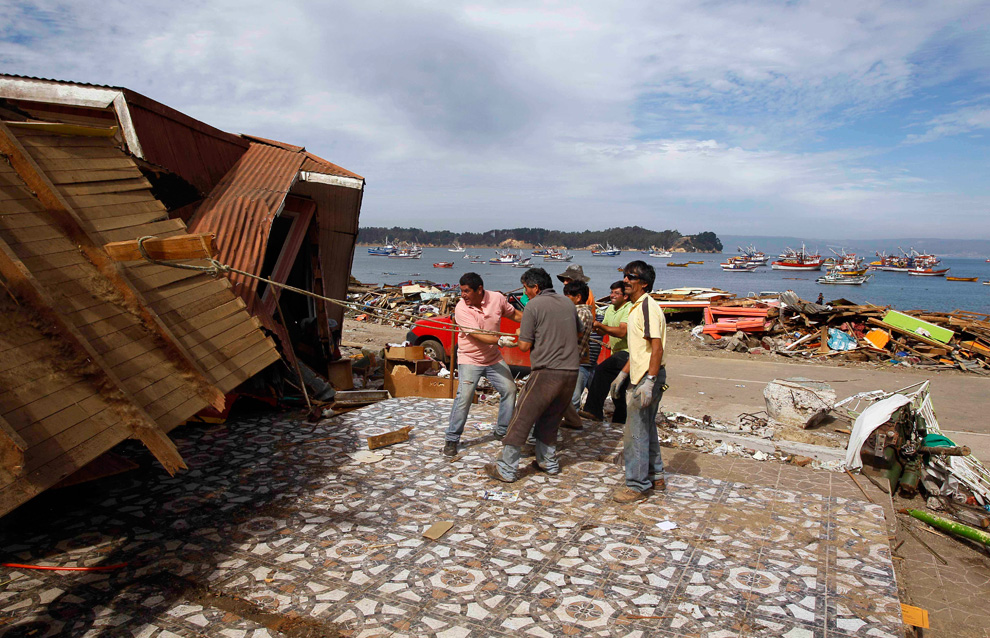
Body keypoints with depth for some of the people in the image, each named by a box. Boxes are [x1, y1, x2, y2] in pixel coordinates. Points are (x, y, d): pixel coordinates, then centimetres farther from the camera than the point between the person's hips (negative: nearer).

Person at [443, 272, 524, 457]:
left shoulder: (497, 298, -9)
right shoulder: (461, 308, -21)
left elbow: (515, 314, 11)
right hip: (470, 359, -5)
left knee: (509, 389, 5)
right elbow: (478, 336, -29)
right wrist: (500, 340, -43)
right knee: (464, 397, -15)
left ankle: (502, 431, 24)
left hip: (494, 358, 5)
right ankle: (451, 439, -2)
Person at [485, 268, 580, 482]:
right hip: (571, 372, 7)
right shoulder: (568, 303, 12)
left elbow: (525, 346, -7)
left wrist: (520, 336, 14)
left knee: (522, 418, 1)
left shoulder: (533, 306, -6)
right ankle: (548, 462, 28)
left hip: (547, 372, -6)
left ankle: (506, 469, 4)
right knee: (549, 420, 21)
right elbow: (578, 332, 27)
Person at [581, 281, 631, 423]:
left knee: (601, 370, -29)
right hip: (617, 353, 10)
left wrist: (599, 325, -24)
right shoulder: (610, 309, 14)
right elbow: (603, 332, 19)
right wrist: (596, 328, -3)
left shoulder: (629, 309, -13)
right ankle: (620, 421, 33)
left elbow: (621, 332, -26)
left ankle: (594, 410, -32)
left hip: (627, 352, -10)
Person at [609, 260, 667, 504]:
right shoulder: (636, 308, 16)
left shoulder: (648, 307, -16)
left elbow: (657, 348, -23)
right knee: (646, 429, 18)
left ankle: (637, 485, 5)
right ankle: (655, 476, 31)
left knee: (635, 431, -5)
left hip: (648, 378, -10)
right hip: (639, 377, 10)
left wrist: (649, 382, -27)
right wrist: (623, 375, 23)